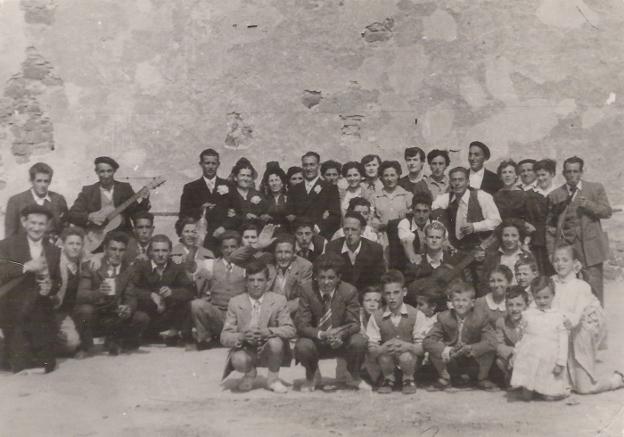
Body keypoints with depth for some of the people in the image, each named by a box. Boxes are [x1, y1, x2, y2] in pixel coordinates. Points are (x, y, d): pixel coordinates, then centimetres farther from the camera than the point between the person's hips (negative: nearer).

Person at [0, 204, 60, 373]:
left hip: (41, 315, 3)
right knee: (21, 366, -5)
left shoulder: (54, 251, 10)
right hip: (15, 314, -3)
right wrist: (26, 267, -24)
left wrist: (50, 287, -9)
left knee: (46, 365, 0)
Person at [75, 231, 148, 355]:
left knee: (142, 318, -18)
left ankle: (113, 341, 9)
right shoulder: (90, 265, -10)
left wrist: (129, 308, -27)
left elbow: (131, 297, -2)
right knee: (85, 310, -35)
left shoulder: (128, 269, 0)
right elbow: (81, 295, -19)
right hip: (92, 317, -3)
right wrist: (98, 292, -42)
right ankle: (86, 346, -5)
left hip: (113, 320, 3)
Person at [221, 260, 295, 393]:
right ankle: (250, 373, 7)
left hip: (268, 350, 0)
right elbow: (224, 337, -7)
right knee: (238, 361, -34)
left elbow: (290, 330, -14)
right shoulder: (235, 302, -3)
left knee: (275, 342, -33)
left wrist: (266, 332, -33)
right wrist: (242, 337, -30)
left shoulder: (279, 300, -4)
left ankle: (273, 378, -2)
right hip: (246, 349, 0)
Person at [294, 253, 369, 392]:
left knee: (359, 342, -30)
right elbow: (301, 324, -16)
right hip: (316, 342, 0)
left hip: (341, 341, 0)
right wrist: (321, 334, -36)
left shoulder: (349, 291, -12)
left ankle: (355, 378, 4)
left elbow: (354, 323, -12)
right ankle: (312, 377, 6)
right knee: (302, 346, -32)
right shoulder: (308, 292, -13)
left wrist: (341, 335, -35)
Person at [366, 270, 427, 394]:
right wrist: (382, 349, -34)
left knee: (406, 356, -33)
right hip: (386, 357, 1)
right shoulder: (376, 317, -7)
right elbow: (371, 349, -11)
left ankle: (408, 380, 3)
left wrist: (408, 346, -36)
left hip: (410, 357, -1)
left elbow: (422, 348, -15)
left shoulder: (417, 315, -10)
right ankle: (389, 380, 4)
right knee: (384, 355, -31)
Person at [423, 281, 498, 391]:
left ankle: (482, 379, -2)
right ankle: (445, 378, 0)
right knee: (433, 350, -25)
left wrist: (470, 348, -41)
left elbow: (491, 342, -27)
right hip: (451, 363, 1)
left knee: (489, 351, -28)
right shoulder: (443, 317, -11)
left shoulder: (481, 318, -13)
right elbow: (427, 341, -18)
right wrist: (445, 350, -37)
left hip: (473, 363, -1)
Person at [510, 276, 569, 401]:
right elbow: (522, 336, 15)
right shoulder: (528, 314, 7)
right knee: (526, 397, -1)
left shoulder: (558, 316, 1)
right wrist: (515, 355, 14)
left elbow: (563, 340, 0)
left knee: (550, 396, -1)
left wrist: (560, 363, -5)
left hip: (549, 360, -1)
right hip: (529, 357, 2)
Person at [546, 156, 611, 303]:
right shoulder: (554, 195, 9)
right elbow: (550, 226, 10)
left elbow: (607, 212, 3)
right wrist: (551, 252, 5)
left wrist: (589, 205, -14)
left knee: (594, 287, -1)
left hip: (590, 249, 0)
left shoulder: (596, 188, 8)